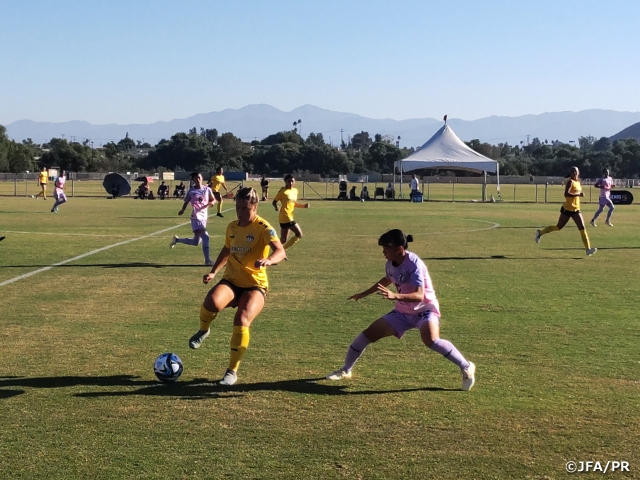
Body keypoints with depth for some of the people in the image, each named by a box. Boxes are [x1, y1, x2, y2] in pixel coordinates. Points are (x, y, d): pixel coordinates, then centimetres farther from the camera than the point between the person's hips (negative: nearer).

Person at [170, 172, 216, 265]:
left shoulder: (207, 189, 7)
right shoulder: (191, 191, -1)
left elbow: (213, 199, 12)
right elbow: (186, 202, 5)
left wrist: (212, 203, -11)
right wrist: (182, 210, -15)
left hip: (204, 217, 6)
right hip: (196, 217, -6)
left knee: (196, 242, 15)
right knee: (205, 237, -21)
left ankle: (176, 240, 35)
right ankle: (207, 260, -18)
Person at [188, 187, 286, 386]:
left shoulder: (263, 227, -13)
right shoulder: (232, 227, 7)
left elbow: (280, 251, -29)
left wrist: (268, 260, -51)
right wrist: (213, 272, 15)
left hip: (255, 285, -3)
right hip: (231, 281, 4)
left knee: (242, 321, -27)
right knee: (212, 302, -31)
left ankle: (232, 371, -6)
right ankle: (203, 330, 4)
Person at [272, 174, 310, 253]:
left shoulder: (295, 191, 13)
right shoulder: (283, 191, -10)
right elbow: (274, 202, -8)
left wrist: (303, 205, 10)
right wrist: (276, 207, -29)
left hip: (289, 217, 8)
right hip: (286, 217, -8)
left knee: (283, 240, 10)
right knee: (299, 234, -6)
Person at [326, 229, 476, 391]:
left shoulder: (413, 263, -25)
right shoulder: (391, 264, -3)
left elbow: (419, 296, -35)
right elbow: (387, 280, 22)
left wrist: (394, 296, -49)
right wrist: (364, 294, 30)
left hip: (425, 309, -7)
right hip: (403, 312, 7)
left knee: (431, 340, -35)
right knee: (368, 334, 1)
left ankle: (466, 367, -16)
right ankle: (345, 370, 20)